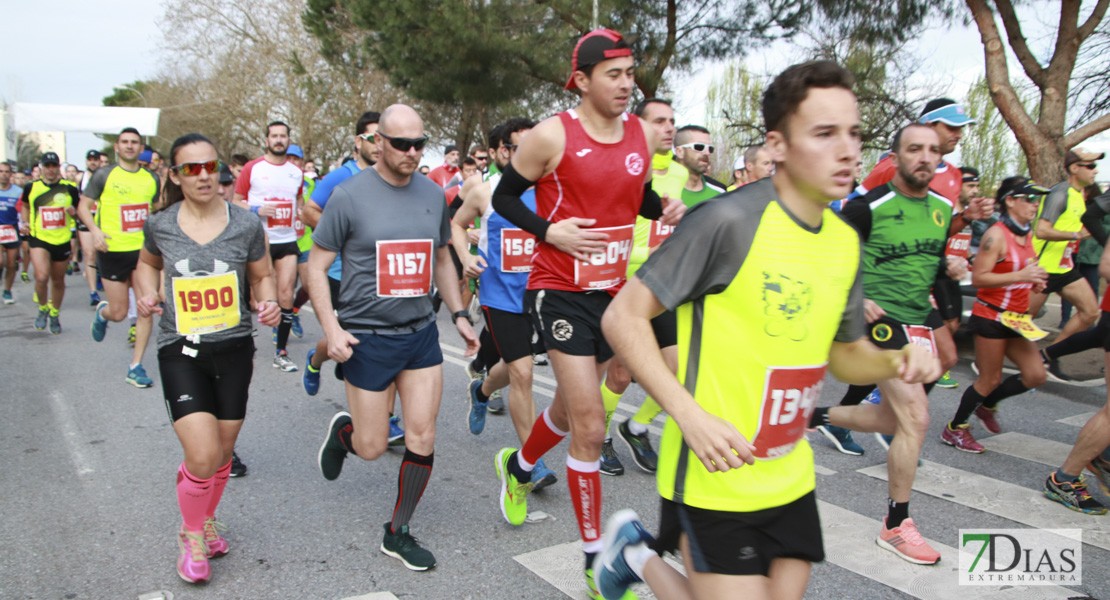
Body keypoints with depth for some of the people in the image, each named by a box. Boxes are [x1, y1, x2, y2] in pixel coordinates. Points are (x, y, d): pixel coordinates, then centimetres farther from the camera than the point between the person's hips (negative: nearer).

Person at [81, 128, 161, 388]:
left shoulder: (152, 178, 8)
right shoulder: (104, 175, -1)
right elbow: (83, 206, 2)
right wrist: (95, 230, -15)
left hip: (143, 250, 3)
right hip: (113, 251, -3)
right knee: (119, 313, 2)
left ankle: (136, 366, 4)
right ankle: (102, 312, 41)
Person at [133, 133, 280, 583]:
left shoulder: (246, 225, -4)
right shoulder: (159, 226, -2)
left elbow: (262, 276, 10)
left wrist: (269, 303, -11)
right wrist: (147, 295, 0)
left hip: (234, 348, 1)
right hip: (179, 350, -1)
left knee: (223, 453, 13)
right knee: (203, 456, -13)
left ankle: (206, 518, 44)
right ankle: (191, 534, 17)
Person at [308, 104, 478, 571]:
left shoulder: (433, 195, 5)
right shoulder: (350, 195, -8)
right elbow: (316, 267, -5)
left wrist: (459, 314, 12)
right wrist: (331, 328, -16)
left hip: (421, 332, 4)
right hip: (368, 336, -4)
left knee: (422, 438, 2)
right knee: (372, 447, 5)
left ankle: (397, 534, 22)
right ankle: (342, 431, 42)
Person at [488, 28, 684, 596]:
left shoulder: (643, 134, 5)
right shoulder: (552, 135, -12)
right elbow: (503, 196, -2)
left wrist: (665, 208, -2)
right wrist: (548, 231, -17)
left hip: (613, 289, 6)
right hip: (561, 290, -6)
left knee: (572, 407, 21)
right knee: (590, 427, -9)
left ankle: (519, 466, 53)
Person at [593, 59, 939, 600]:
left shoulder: (845, 241, 5)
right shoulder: (729, 220, -19)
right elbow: (622, 317, -18)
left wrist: (894, 361, -5)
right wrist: (689, 414, -25)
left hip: (790, 477, 8)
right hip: (715, 474, -7)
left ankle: (644, 553, 36)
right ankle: (637, 553, 24)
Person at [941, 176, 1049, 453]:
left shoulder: (1026, 234, 10)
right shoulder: (997, 234, -16)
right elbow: (978, 278, -22)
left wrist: (1035, 280, 4)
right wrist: (1020, 276, -26)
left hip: (1016, 317, 8)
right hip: (992, 315, -8)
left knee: (1035, 375, 5)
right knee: (990, 380, 0)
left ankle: (987, 405, 29)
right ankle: (955, 429, 17)